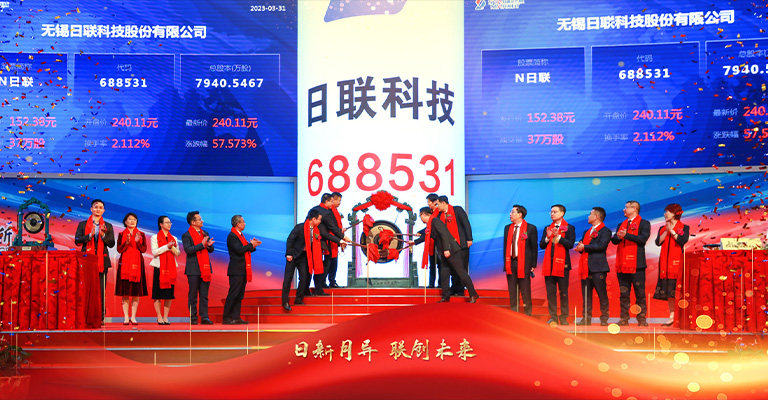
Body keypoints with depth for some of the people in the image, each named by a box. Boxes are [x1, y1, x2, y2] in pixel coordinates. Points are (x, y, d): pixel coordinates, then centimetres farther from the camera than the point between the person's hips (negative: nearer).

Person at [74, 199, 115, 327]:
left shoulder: (108, 226, 13)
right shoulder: (82, 224, 12)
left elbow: (111, 244, 4)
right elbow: (77, 241, 1)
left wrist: (103, 235, -13)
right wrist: (90, 235, -13)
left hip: (102, 261, 0)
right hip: (86, 260, 0)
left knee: (101, 290, -1)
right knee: (86, 289, -3)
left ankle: (100, 318, 3)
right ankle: (86, 317, 2)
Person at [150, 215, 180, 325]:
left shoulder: (174, 239, 15)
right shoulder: (155, 238, 5)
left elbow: (177, 253, 9)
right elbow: (154, 252, -7)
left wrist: (172, 247, -9)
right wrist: (167, 246, -13)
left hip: (171, 267, 3)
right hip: (159, 267, -3)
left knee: (169, 293, 0)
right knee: (158, 293, -4)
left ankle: (165, 317, 5)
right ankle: (159, 317, 2)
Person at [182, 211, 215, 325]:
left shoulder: (205, 233, 15)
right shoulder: (186, 235, -4)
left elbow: (211, 250, 15)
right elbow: (188, 250, -17)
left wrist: (210, 245, -8)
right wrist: (202, 244, -20)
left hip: (205, 268, 5)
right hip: (194, 269, -5)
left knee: (204, 295, 5)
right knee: (193, 295, 1)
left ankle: (204, 317, 8)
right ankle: (193, 318, 7)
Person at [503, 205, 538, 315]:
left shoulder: (531, 228, -2)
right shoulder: (507, 228, 13)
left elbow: (534, 248, -2)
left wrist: (533, 265, -6)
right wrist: (505, 263, 8)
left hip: (523, 263, -5)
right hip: (510, 262, 5)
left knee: (525, 292, 0)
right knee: (512, 292, 8)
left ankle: (528, 316, 9)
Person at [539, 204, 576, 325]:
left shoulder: (569, 228, 2)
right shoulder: (547, 228, 15)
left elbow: (570, 244, -10)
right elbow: (541, 245, 8)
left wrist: (558, 236, -18)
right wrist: (547, 237, -10)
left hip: (562, 263, -4)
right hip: (549, 264, 4)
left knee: (563, 292, 0)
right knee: (550, 292, 3)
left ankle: (563, 318, 8)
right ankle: (553, 317, 9)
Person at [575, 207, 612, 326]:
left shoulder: (605, 231, -2)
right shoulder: (587, 232, 23)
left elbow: (601, 245, -16)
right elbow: (581, 245, 18)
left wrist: (584, 247, -13)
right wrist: (580, 247, -6)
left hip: (598, 267, -7)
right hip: (585, 267, 7)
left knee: (602, 294, -2)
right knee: (586, 294, 6)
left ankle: (604, 318, 4)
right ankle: (586, 318, 9)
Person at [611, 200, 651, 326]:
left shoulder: (644, 223, 3)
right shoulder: (621, 225, 21)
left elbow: (643, 238, -13)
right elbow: (614, 240, 11)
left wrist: (626, 235, -16)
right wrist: (618, 237, -12)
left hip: (637, 264, -5)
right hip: (622, 264, 5)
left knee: (640, 293, -1)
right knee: (623, 293, 6)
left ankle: (641, 318, 4)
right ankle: (624, 318, 10)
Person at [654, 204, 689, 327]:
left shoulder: (684, 228, 4)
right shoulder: (662, 228, 17)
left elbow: (683, 241, -13)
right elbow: (658, 242, 3)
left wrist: (672, 231, -9)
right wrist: (666, 231, -5)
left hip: (678, 261, -5)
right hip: (665, 262, 5)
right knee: (668, 290, 2)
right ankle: (672, 317, 6)